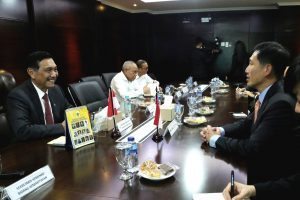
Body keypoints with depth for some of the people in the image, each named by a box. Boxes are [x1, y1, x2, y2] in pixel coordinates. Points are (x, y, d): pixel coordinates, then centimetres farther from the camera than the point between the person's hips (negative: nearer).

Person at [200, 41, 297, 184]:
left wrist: (215, 139, -15)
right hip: (257, 164, 7)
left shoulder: (281, 104, -27)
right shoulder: (268, 95, 1)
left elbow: (253, 148, -27)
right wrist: (220, 130, -6)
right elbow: (248, 123, 11)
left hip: (268, 176, -7)